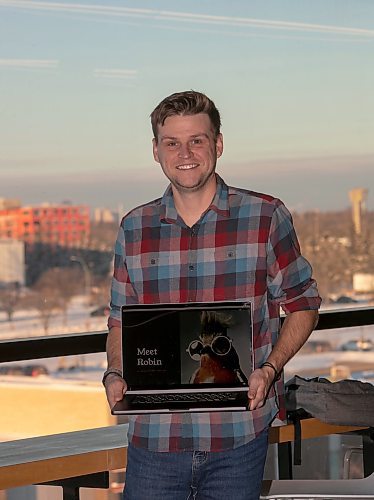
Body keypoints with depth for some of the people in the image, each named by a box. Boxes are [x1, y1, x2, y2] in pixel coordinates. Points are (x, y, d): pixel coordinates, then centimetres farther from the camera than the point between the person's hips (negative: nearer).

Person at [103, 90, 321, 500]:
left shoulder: (266, 217, 0)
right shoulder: (134, 229, 8)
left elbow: (302, 305, 6)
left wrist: (269, 369, -10)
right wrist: (115, 375, -3)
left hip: (238, 435, -2)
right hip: (153, 433, 2)